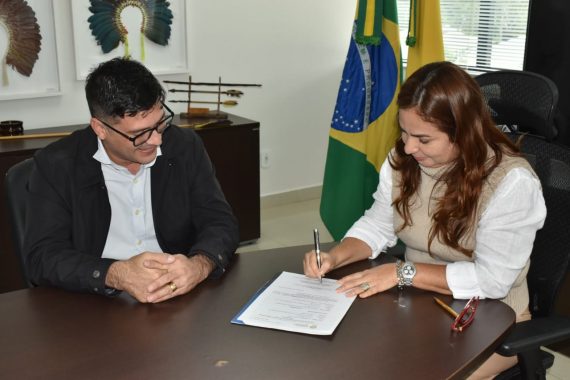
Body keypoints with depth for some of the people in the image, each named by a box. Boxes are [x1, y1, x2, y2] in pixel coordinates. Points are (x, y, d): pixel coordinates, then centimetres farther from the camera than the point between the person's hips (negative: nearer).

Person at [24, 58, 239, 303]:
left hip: (183, 303, 1)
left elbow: (221, 223, -1)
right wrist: (117, 275, -30)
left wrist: (200, 265, -23)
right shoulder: (55, 166, -6)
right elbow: (43, 258, -12)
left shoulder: (186, 148, 1)